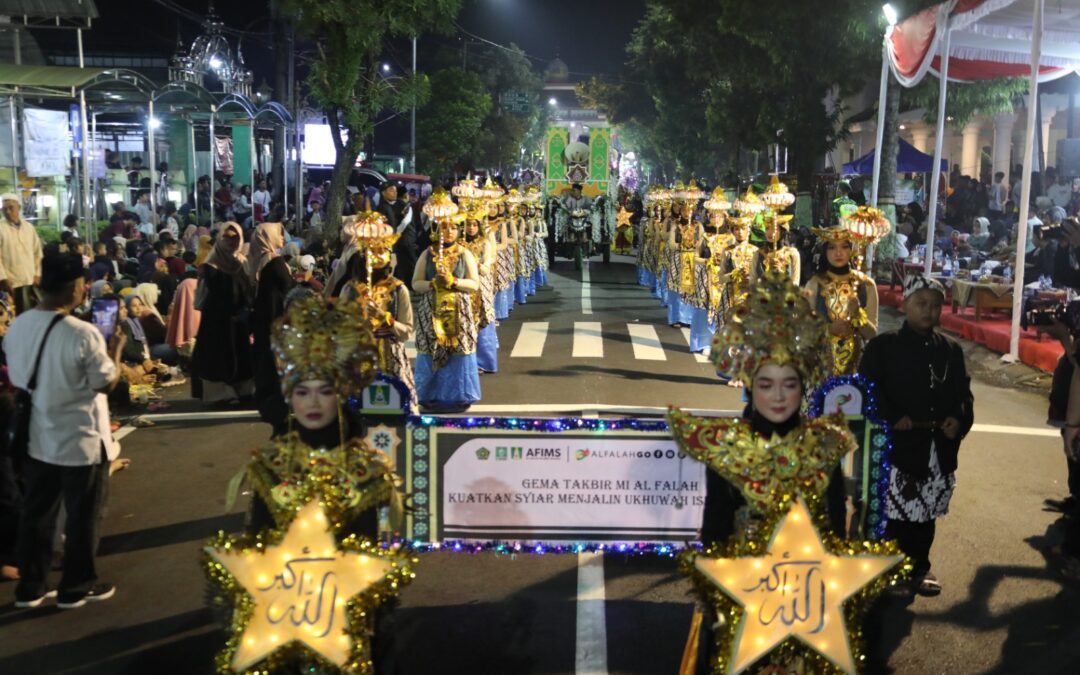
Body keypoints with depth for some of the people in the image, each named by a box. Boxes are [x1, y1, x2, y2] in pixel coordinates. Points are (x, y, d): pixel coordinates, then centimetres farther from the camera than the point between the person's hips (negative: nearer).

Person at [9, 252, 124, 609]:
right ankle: (76, 587, 24)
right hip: (81, 443, -6)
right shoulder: (83, 334, -24)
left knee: (36, 514, 18)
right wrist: (115, 349, 0)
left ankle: (30, 587, 29)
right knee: (82, 519, 11)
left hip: (35, 440, 6)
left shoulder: (16, 327, -3)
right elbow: (108, 382, -15)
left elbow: (17, 380, 9)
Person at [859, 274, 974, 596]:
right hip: (897, 444, -5)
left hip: (939, 446, 5)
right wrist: (892, 419, -20)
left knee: (926, 512, 14)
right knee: (894, 511, -4)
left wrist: (960, 419, -5)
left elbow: (963, 392, 15)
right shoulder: (883, 345, -2)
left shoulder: (951, 350, 14)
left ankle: (919, 567, 29)